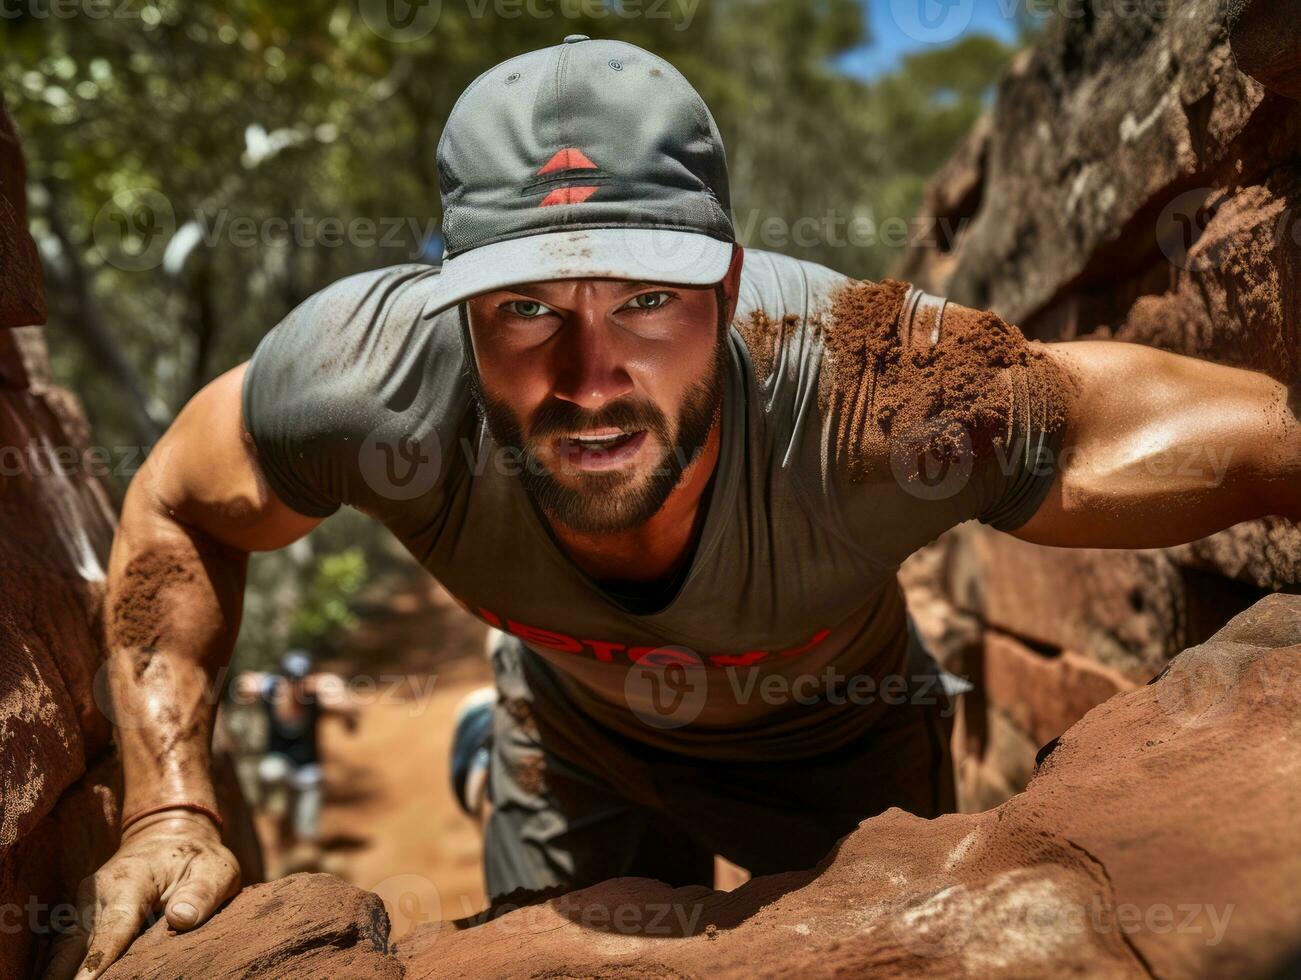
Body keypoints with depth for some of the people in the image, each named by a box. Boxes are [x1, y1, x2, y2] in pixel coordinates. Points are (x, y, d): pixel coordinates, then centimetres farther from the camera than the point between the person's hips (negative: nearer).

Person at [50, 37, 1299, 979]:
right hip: (578, 736, 1)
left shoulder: (878, 398, -44)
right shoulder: (372, 386, -36)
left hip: (847, 742, 0)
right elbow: (171, 513, -15)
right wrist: (169, 807, -22)